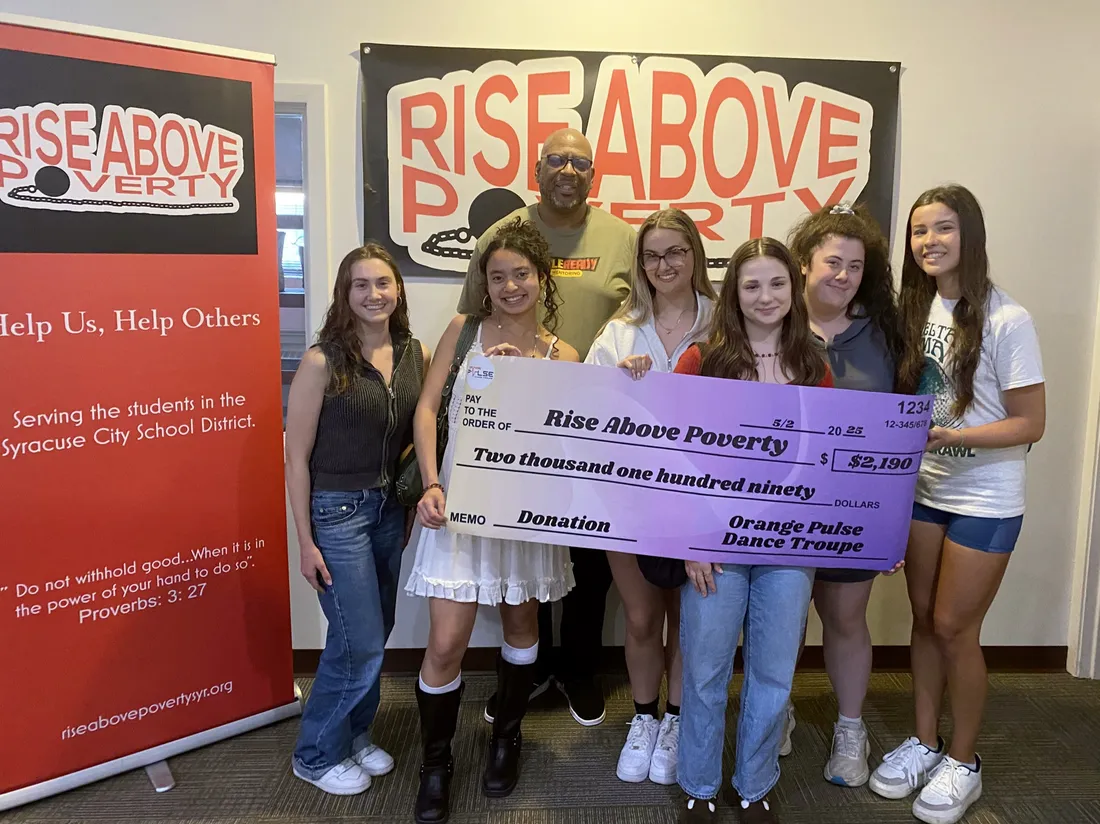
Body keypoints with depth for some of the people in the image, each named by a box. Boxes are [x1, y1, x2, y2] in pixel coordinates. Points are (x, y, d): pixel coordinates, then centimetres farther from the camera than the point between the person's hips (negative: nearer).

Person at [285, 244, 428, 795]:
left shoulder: (416, 354, 0)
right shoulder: (322, 361, -14)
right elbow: (297, 457, -11)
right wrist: (305, 542, -11)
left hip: (390, 508, 5)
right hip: (336, 511, -5)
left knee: (372, 637, 16)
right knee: (361, 645, 0)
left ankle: (355, 735, 38)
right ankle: (317, 755, 24)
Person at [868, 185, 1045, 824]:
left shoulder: (1006, 320, -15)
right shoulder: (917, 310, 2)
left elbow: (1031, 423, -14)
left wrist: (952, 436, -26)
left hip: (985, 499, -5)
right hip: (925, 488, 5)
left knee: (953, 628, 3)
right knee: (924, 617, 13)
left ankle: (963, 762, 25)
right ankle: (926, 741, 31)